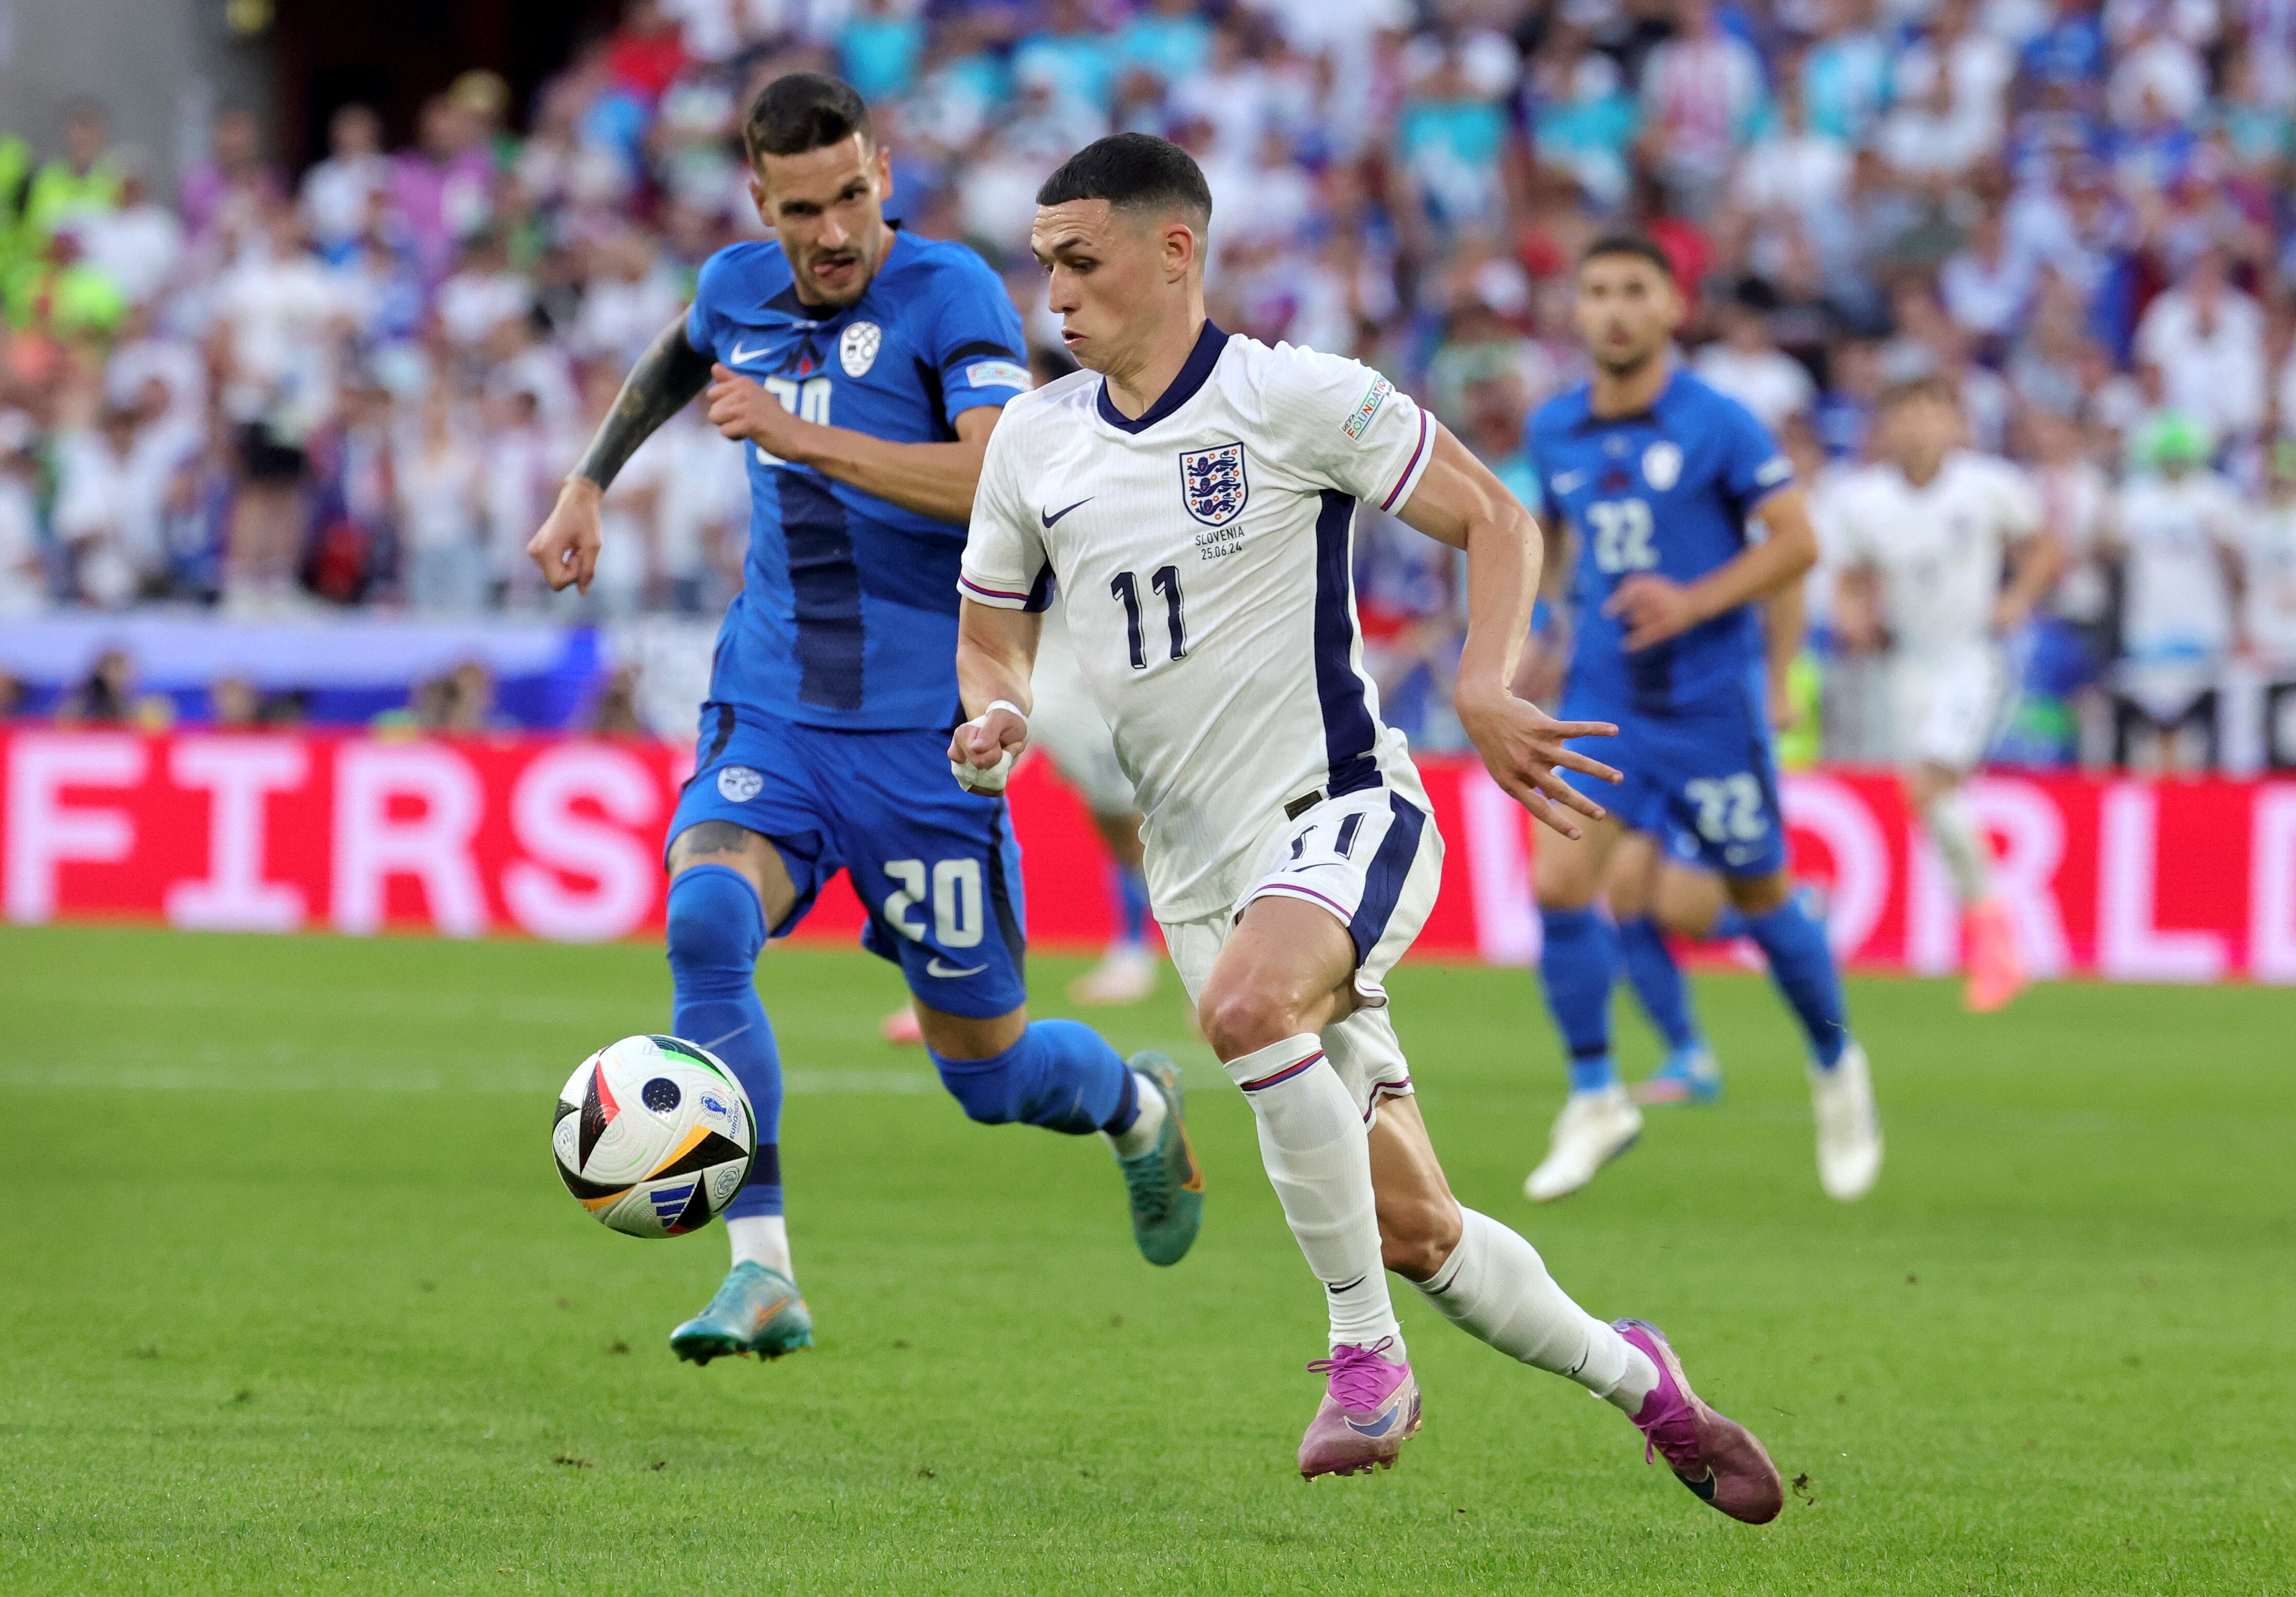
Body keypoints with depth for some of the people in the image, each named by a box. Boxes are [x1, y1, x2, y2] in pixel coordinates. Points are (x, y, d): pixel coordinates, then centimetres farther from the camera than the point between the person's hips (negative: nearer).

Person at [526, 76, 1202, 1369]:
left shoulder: (951, 294, -12)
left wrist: (805, 438, -33)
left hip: (921, 730, -4)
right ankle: (763, 1275, -25)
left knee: (984, 1066, 7)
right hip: (772, 713, 4)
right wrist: (589, 484, 25)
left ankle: (1140, 1107, 43)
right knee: (707, 920, -27)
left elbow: (1004, 482, -28)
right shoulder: (739, 289, 5)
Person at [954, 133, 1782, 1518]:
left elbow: (1496, 519, -4)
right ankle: (1633, 1377, 27)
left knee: (1246, 999, -38)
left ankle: (1367, 1352, -25)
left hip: (1342, 816, -6)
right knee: (1411, 1229, 4)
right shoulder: (1035, 443, 7)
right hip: (1199, 870, 6)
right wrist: (999, 717, -3)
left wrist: (1486, 691, -19)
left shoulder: (1295, 398, -8)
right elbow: (992, 630, 20)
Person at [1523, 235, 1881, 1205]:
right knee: (1559, 886, -13)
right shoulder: (1555, 433, 4)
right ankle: (1596, 1101, 1)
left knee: (1762, 902, 8)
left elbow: (1796, 541, -10)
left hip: (1709, 698, -3)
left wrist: (1695, 601, -22)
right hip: (1602, 698, 3)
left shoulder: (1717, 425, -11)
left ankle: (1836, 1069, 33)